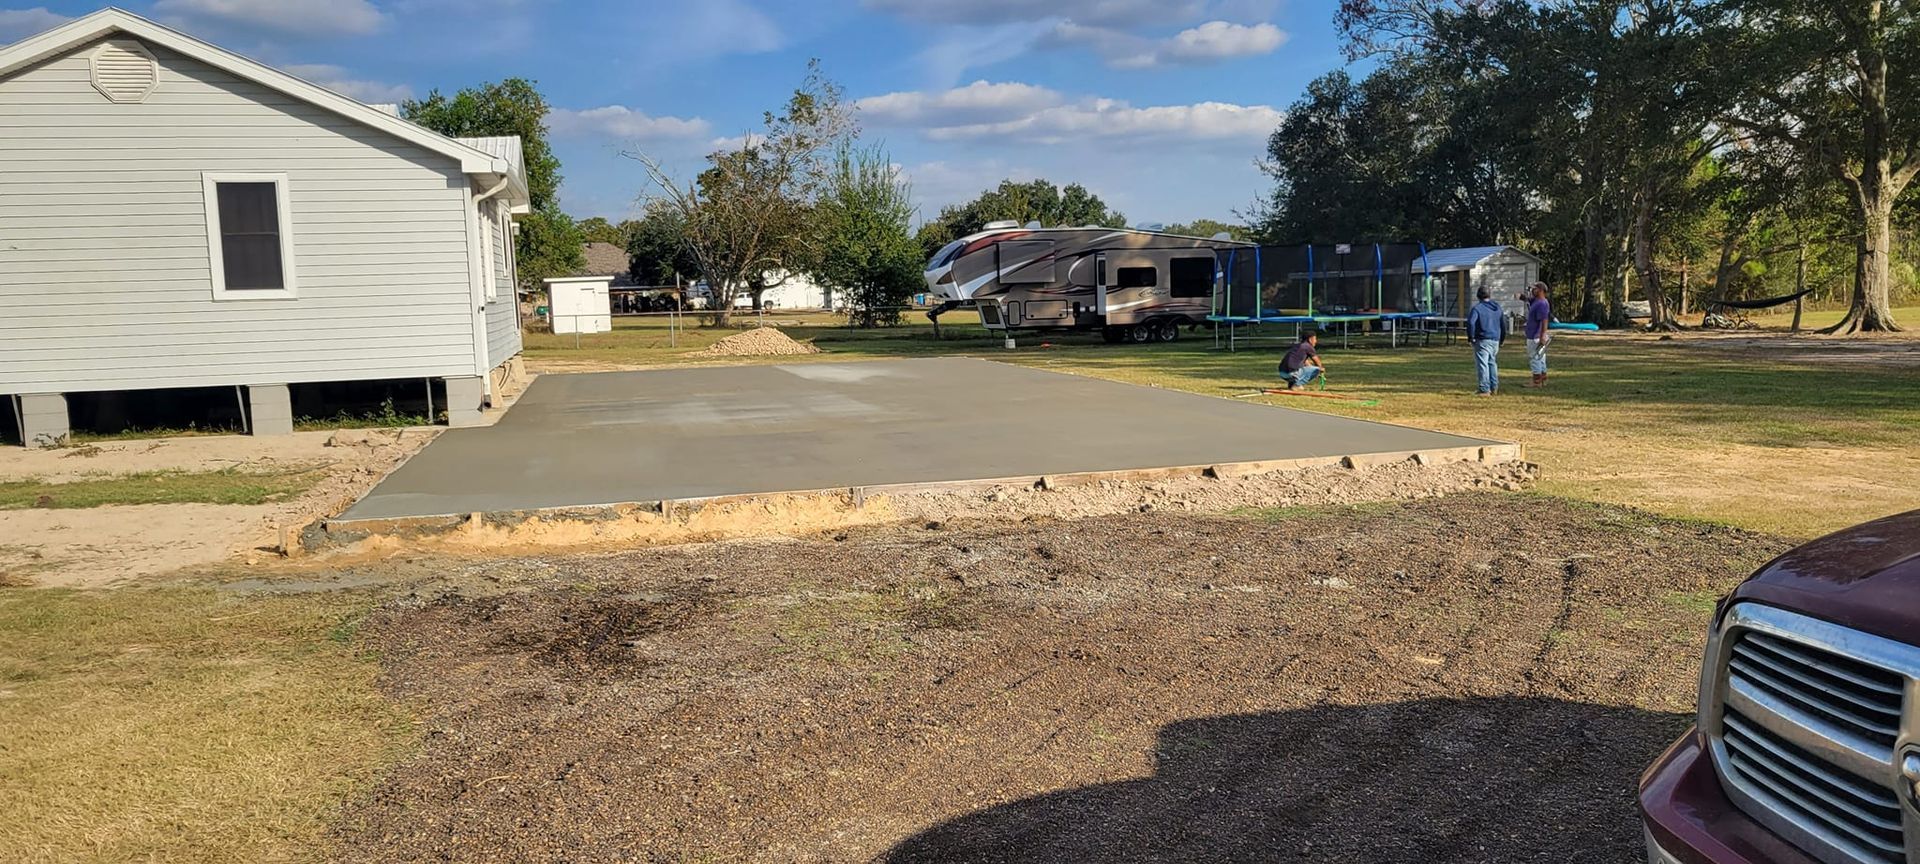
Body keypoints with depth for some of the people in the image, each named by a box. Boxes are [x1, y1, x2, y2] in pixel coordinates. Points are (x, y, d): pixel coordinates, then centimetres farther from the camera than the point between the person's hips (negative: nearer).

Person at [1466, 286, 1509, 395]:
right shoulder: (1497, 307, 11)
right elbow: (1504, 324, 16)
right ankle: (1494, 387, 23)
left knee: (1482, 364, -4)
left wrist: (1471, 336, -11)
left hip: (1482, 340, -7)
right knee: (1492, 362, 20)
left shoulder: (1477, 308, -9)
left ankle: (1485, 390, -6)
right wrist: (1501, 339, 24)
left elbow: (1470, 322, -22)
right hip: (1495, 340, 7)